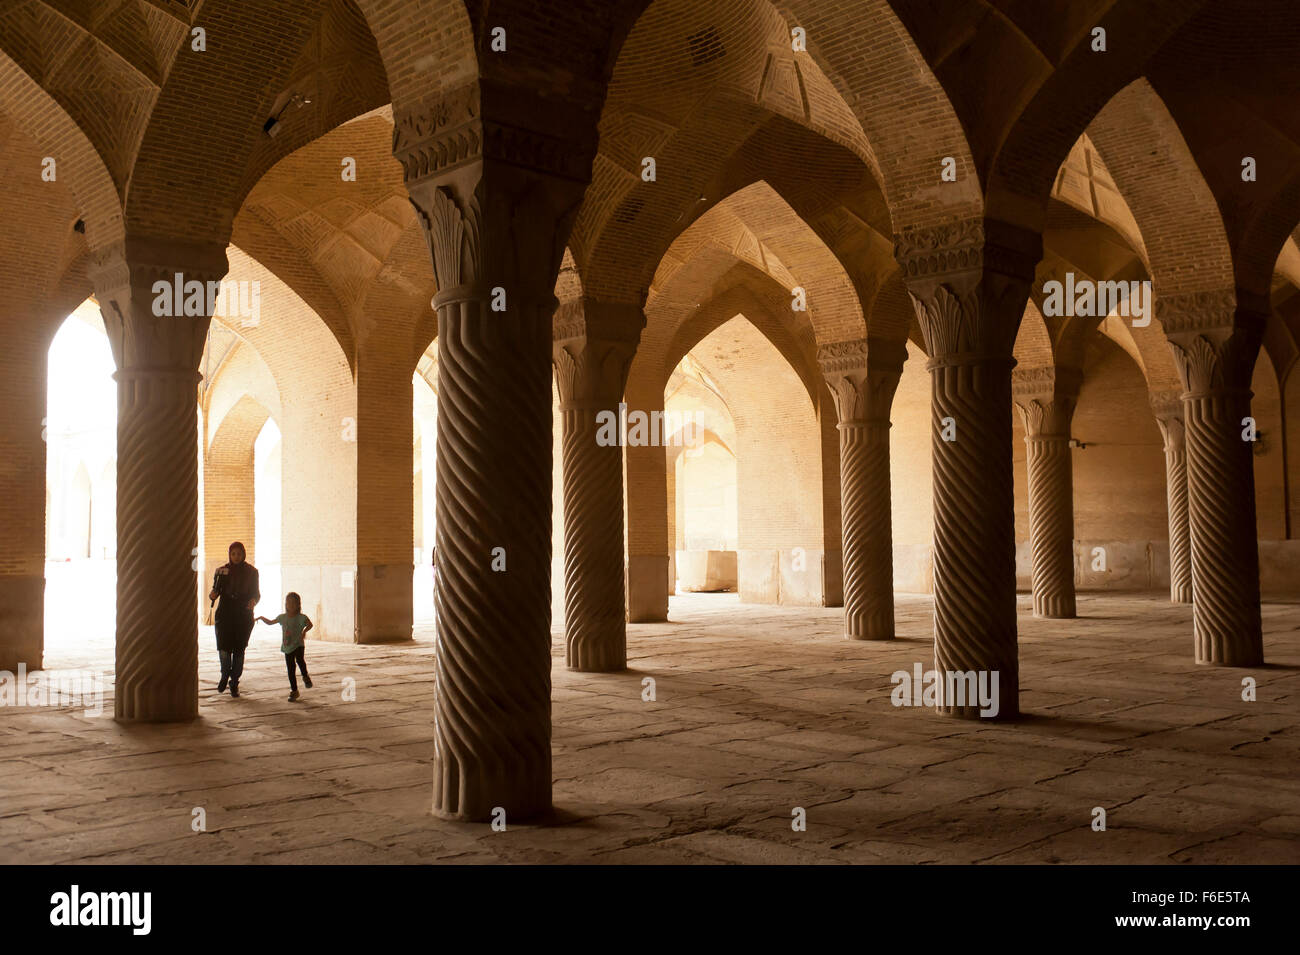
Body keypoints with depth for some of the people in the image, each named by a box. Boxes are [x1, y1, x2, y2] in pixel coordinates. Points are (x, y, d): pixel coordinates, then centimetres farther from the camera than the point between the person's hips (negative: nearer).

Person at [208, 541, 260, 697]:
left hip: (244, 615, 0)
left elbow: (256, 593, 6)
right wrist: (213, 594, -17)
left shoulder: (251, 572, 4)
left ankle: (234, 683, 13)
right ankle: (225, 675, 20)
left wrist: (254, 601, -15)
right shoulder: (222, 570, 5)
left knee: (239, 650, 0)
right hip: (225, 614, 0)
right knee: (224, 648, -9)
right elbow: (216, 589, 6)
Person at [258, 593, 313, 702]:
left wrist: (304, 630, -36)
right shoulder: (283, 617, 9)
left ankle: (305, 676, -5)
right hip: (287, 648, 4)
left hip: (298, 645, -4)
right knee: (290, 669, 6)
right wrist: (261, 618, 9)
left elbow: (310, 624, -18)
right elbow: (270, 622, 23)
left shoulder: (301, 617, -5)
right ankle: (294, 691, 17)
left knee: (300, 660, -32)